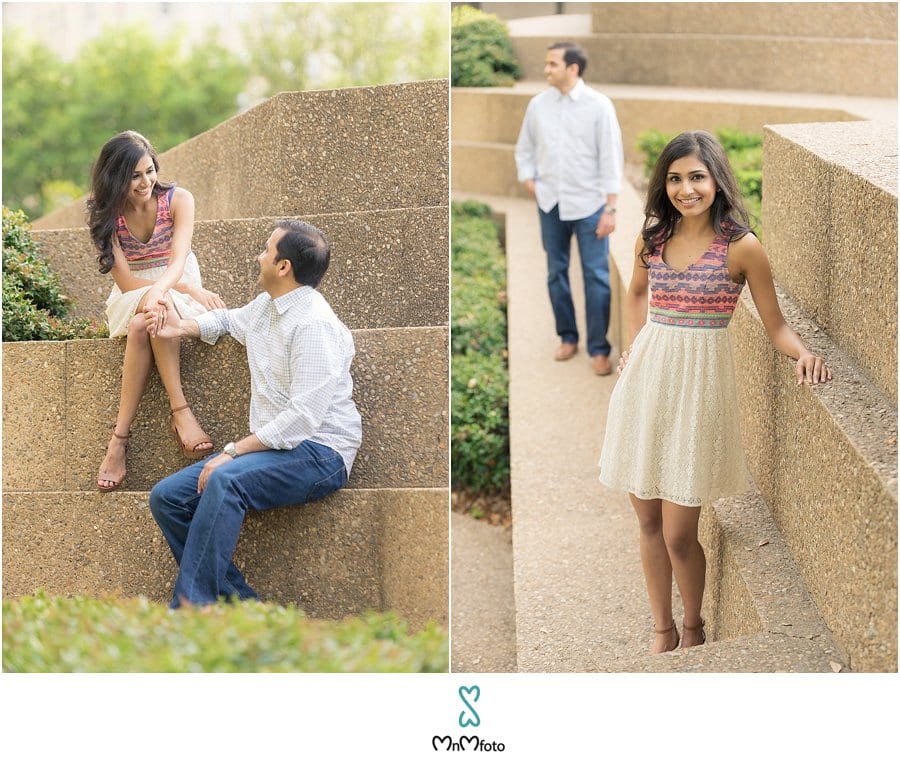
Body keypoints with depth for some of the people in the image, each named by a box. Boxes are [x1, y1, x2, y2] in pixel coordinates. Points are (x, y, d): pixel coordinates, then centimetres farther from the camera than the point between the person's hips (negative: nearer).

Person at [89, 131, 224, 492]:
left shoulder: (178, 200, -10)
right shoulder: (105, 214, -7)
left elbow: (178, 261, -24)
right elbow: (126, 281, -14)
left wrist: (159, 290, -47)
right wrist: (190, 289, -25)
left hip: (179, 293, -1)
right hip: (130, 299, 1)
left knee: (142, 326, -36)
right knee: (149, 313, -37)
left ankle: (120, 436, -39)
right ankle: (180, 411, -41)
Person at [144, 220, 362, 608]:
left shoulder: (314, 324, -17)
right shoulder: (266, 306, 13)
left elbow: (304, 416, -24)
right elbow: (232, 319, 40)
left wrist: (233, 452, -24)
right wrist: (182, 327, 21)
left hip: (319, 454, -10)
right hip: (274, 446, 10)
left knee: (224, 482, -36)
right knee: (166, 497, -2)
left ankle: (189, 605, -34)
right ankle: (239, 602, -9)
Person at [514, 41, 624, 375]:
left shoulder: (599, 105, -9)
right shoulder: (538, 104, 2)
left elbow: (611, 159, -8)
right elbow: (524, 149, 15)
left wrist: (610, 209, -10)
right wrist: (528, 181, 1)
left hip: (589, 203, -4)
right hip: (551, 203, 4)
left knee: (596, 276, -2)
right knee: (556, 273, 11)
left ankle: (598, 349, 4)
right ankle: (567, 337, 25)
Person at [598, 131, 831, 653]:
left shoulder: (742, 248, -9)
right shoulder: (652, 239, 4)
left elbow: (775, 324, -3)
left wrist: (804, 354, -22)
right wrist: (635, 346, 12)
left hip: (698, 384, -4)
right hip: (646, 379, 4)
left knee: (678, 535, -1)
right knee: (649, 522, 12)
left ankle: (693, 630, 24)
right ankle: (663, 630, 30)